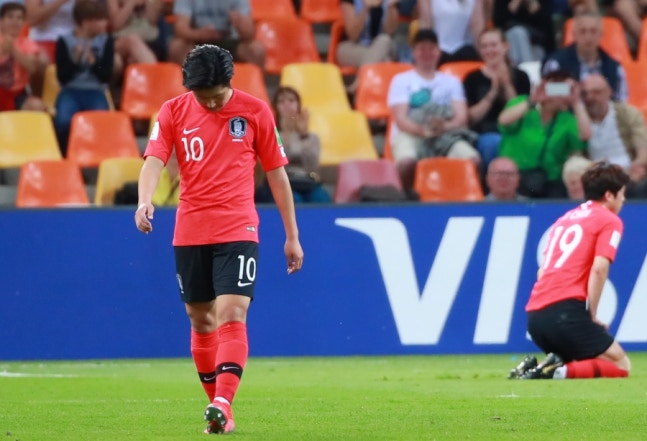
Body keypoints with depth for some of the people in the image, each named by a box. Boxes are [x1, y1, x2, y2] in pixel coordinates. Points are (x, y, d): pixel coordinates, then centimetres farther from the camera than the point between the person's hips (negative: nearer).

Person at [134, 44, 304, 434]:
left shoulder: (255, 112, 0)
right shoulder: (173, 112, 3)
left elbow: (276, 173, 7)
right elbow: (154, 159, -10)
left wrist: (292, 236, 8)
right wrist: (145, 200, -31)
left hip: (238, 231, -3)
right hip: (190, 233, 3)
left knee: (232, 315, -18)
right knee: (202, 321, 9)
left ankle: (222, 403, -29)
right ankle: (218, 408, 20)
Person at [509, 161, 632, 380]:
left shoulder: (565, 219, 26)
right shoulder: (610, 221, 3)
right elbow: (599, 268, -11)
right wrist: (592, 316, -5)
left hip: (535, 315, 8)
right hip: (566, 311, -8)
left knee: (581, 363, 25)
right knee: (621, 366, -1)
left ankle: (533, 369, -1)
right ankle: (560, 372, -24)